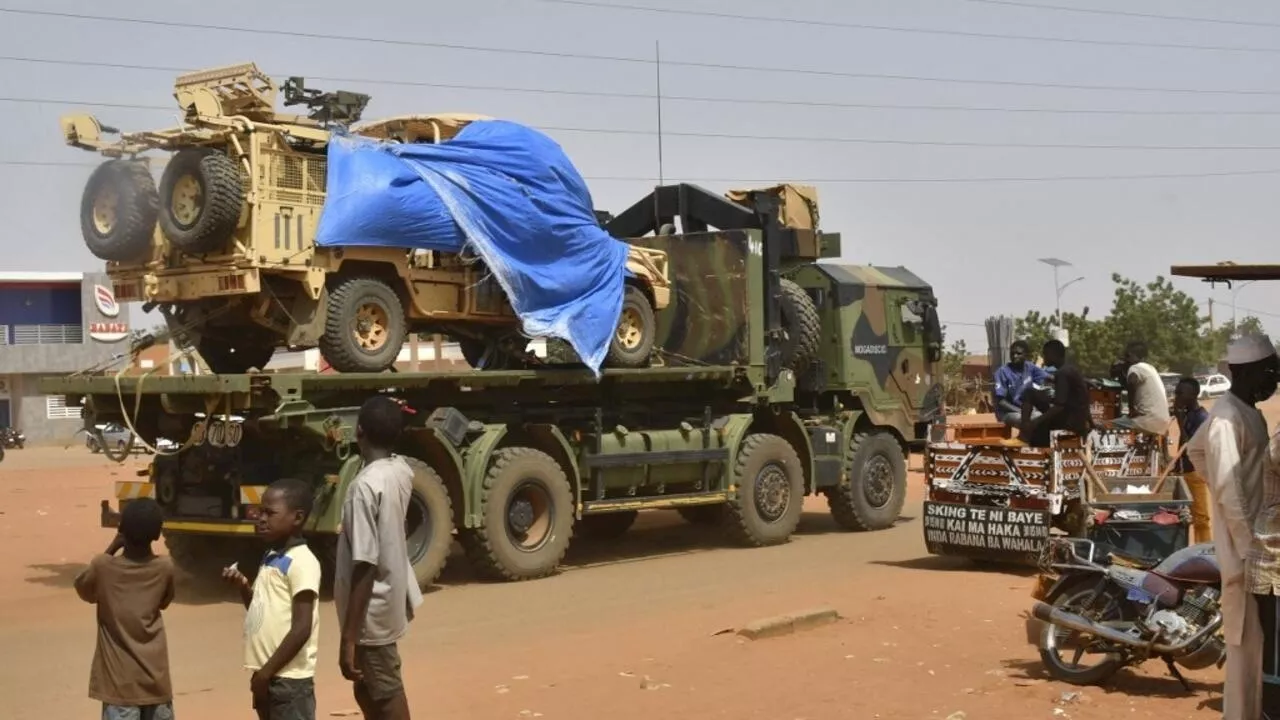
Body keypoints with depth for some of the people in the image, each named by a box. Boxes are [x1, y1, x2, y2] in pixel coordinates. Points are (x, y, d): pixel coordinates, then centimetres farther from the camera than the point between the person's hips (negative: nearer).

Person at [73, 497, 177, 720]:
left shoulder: (103, 567, -12)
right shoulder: (164, 568, -5)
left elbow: (83, 589, 10)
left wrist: (111, 549, 5)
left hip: (119, 680, -2)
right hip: (155, 677, 3)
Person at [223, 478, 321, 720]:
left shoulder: (302, 562, -15)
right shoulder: (270, 559, 13)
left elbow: (301, 628, -19)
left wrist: (267, 671, -17)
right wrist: (243, 586, 5)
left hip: (289, 678, -10)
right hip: (269, 676, 10)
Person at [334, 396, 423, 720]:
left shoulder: (365, 486, -25)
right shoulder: (402, 471, 0)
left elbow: (365, 567, -27)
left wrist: (348, 638, -23)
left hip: (372, 609, -9)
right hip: (393, 596, 9)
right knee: (369, 691, 23)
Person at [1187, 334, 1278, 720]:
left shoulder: (1246, 411, 12)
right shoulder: (1229, 417, -19)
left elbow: (1195, 448, 26)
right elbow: (1228, 490, -22)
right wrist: (1249, 548, -21)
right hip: (1242, 542, -10)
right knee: (1246, 639, -5)